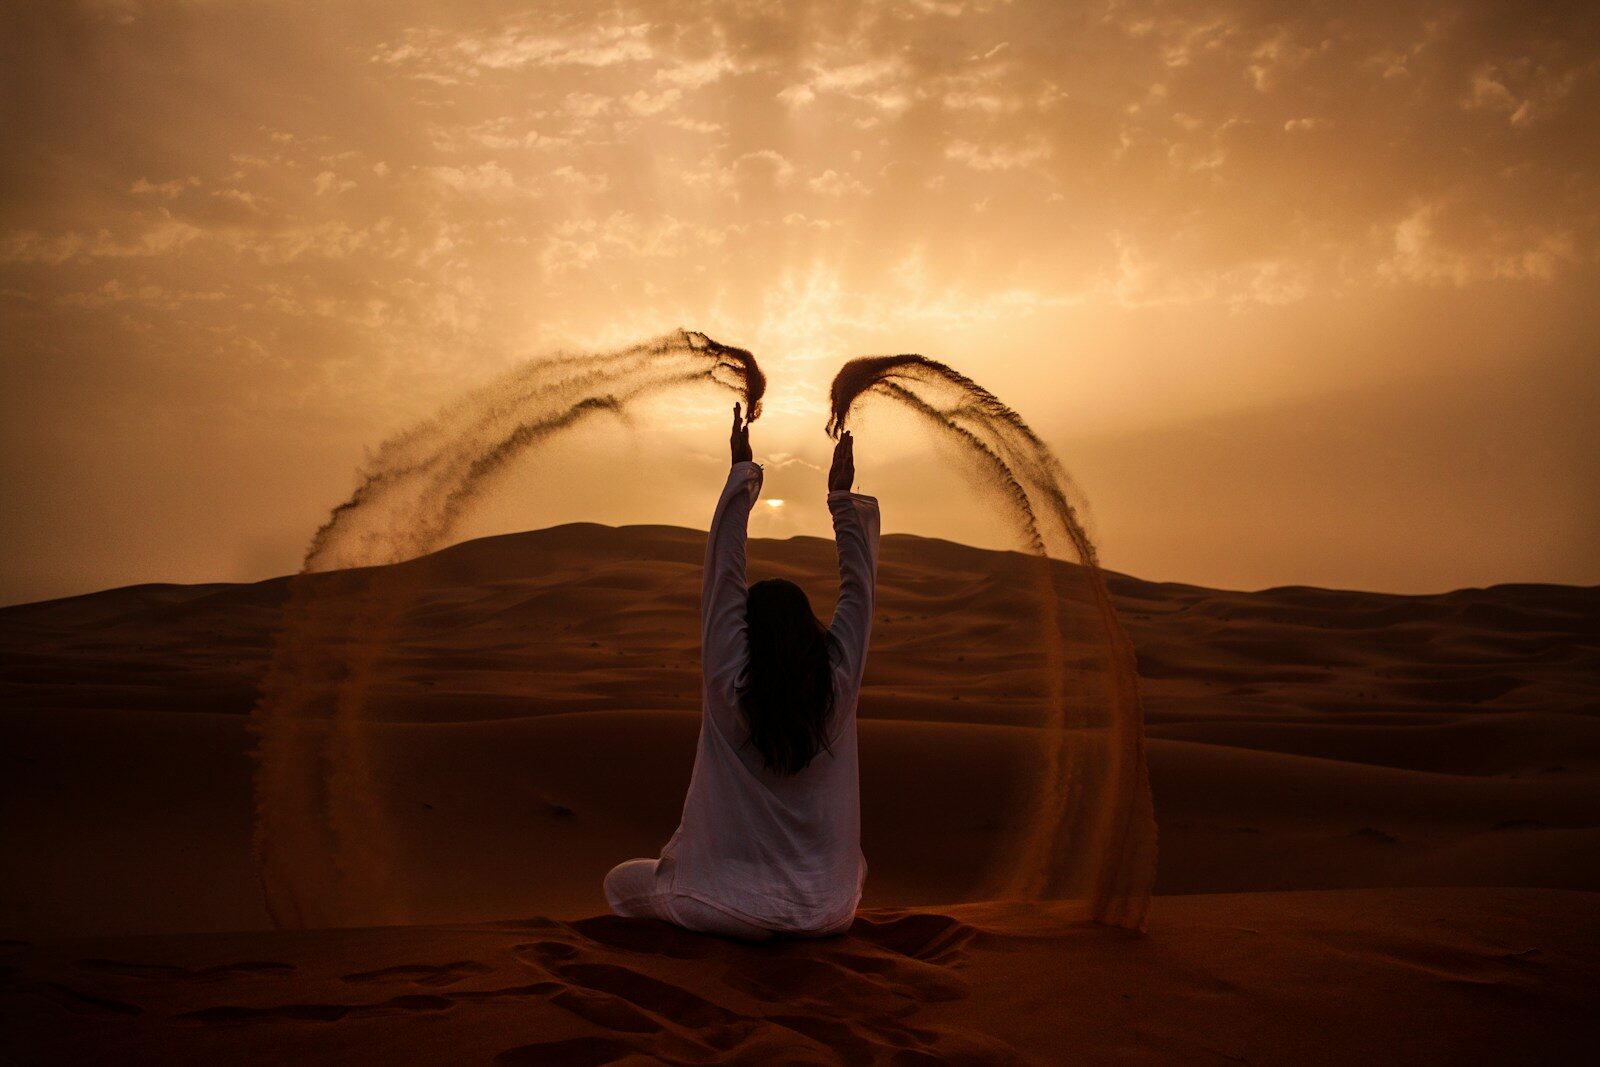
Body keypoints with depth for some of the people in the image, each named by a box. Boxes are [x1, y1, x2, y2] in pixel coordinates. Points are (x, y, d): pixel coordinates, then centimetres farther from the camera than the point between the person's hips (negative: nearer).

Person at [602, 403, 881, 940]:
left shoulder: (730, 687, -16)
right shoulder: (839, 685, -11)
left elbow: (722, 575, -9)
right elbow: (858, 588, 0)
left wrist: (741, 473, -5)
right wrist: (841, 498, 5)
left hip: (731, 909, -3)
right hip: (826, 912, 3)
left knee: (621, 881, 23)